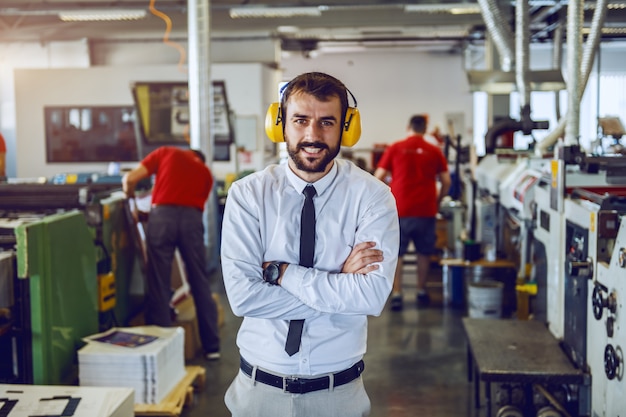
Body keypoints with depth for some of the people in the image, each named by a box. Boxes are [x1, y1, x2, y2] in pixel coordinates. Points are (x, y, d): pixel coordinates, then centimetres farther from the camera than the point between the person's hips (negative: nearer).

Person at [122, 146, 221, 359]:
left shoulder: (166, 153, 20)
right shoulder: (205, 172, 26)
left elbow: (130, 179, 11)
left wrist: (131, 196, 31)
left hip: (162, 216, -2)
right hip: (191, 219, 2)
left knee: (159, 285, 6)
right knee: (200, 283, 12)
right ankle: (212, 346, 18)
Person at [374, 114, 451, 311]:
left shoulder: (394, 149, 2)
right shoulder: (434, 151, 5)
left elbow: (378, 177, 0)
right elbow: (446, 182, 5)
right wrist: (437, 201, 20)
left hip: (399, 210, -1)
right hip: (426, 210, 1)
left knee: (396, 253, 5)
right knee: (424, 252, 15)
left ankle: (396, 295, 1)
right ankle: (422, 292, 24)